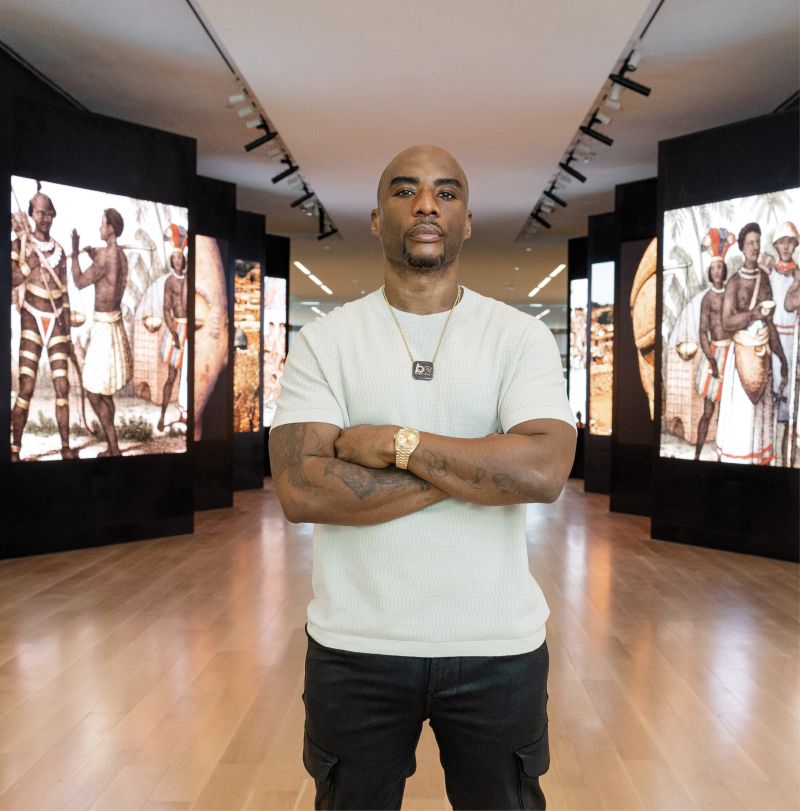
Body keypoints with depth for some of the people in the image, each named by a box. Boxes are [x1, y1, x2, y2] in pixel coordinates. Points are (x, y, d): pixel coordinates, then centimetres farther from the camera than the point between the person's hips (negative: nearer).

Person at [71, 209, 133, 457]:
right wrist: (93, 257, 18)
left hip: (104, 327, -10)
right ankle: (111, 447, 23)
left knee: (94, 392, -1)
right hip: (113, 323, 10)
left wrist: (75, 252, -6)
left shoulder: (106, 256, -21)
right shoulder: (120, 255, 9)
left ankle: (115, 449, 2)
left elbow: (79, 283, -12)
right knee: (104, 392, 17)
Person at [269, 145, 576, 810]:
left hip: (498, 646, 0)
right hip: (356, 645, 1)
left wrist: (395, 442, -18)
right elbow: (300, 491, -16)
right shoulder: (325, 340, -3)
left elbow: (544, 473, -19)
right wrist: (475, 468, -17)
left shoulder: (522, 336, -3)